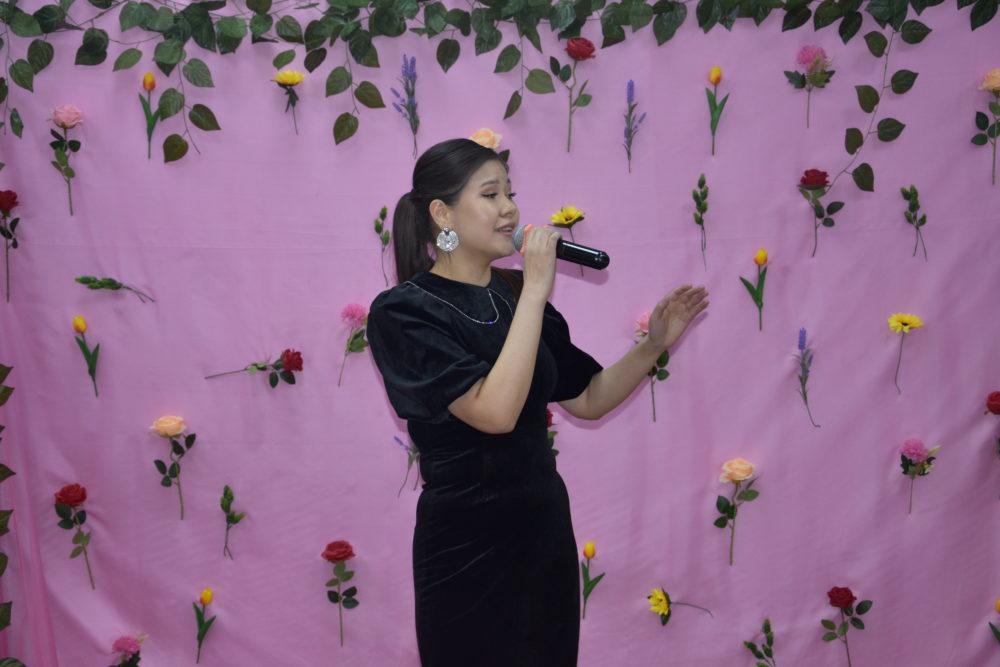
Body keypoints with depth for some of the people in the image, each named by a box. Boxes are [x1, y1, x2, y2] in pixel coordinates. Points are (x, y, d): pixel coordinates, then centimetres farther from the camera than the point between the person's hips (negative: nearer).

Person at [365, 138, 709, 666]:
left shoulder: (515, 292, 5)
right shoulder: (402, 310, -15)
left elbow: (588, 399, 10)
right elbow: (496, 412, -27)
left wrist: (652, 346, -4)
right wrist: (536, 293, -23)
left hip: (546, 524, 7)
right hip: (468, 543, -6)